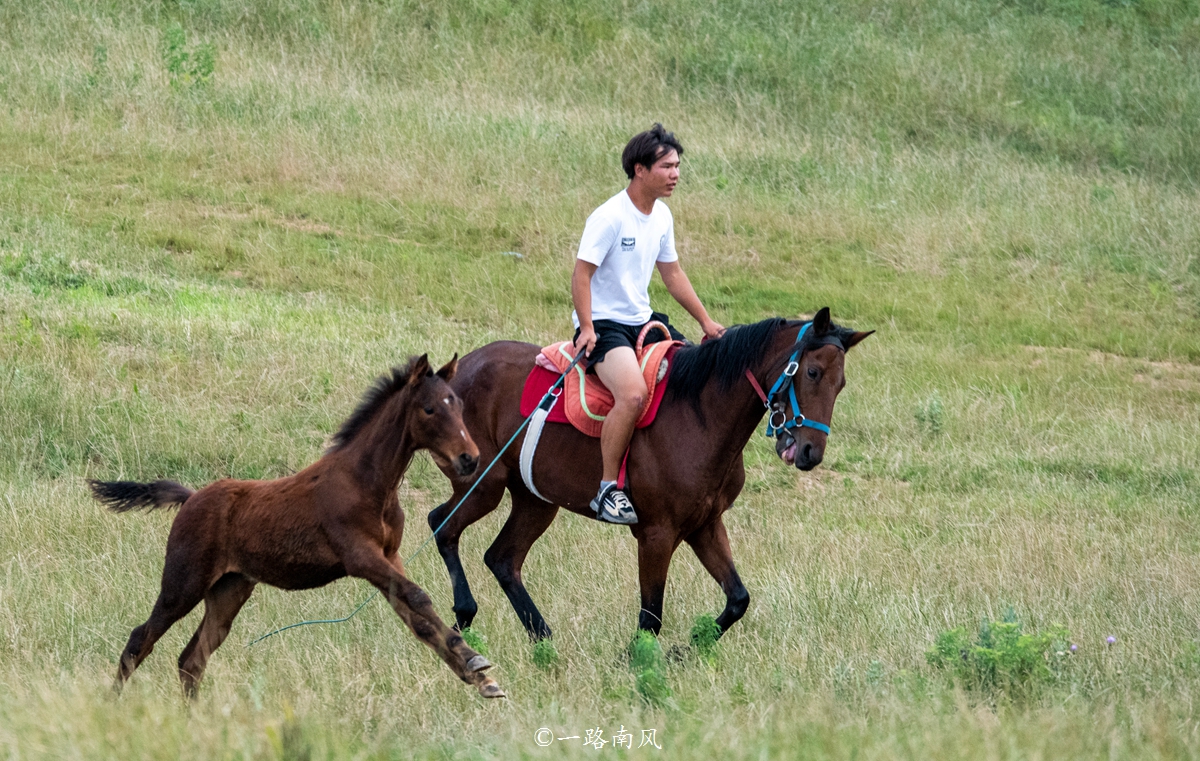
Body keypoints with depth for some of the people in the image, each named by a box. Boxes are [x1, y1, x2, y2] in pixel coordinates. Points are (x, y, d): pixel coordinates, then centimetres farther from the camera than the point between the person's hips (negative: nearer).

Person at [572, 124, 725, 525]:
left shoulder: (662, 216, 8)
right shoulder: (609, 217, -17)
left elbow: (672, 273, 20)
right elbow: (581, 274, -18)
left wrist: (705, 321, 19)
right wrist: (587, 329, -26)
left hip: (643, 322, 9)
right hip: (604, 324, -9)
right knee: (633, 393, -33)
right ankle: (608, 489, -24)